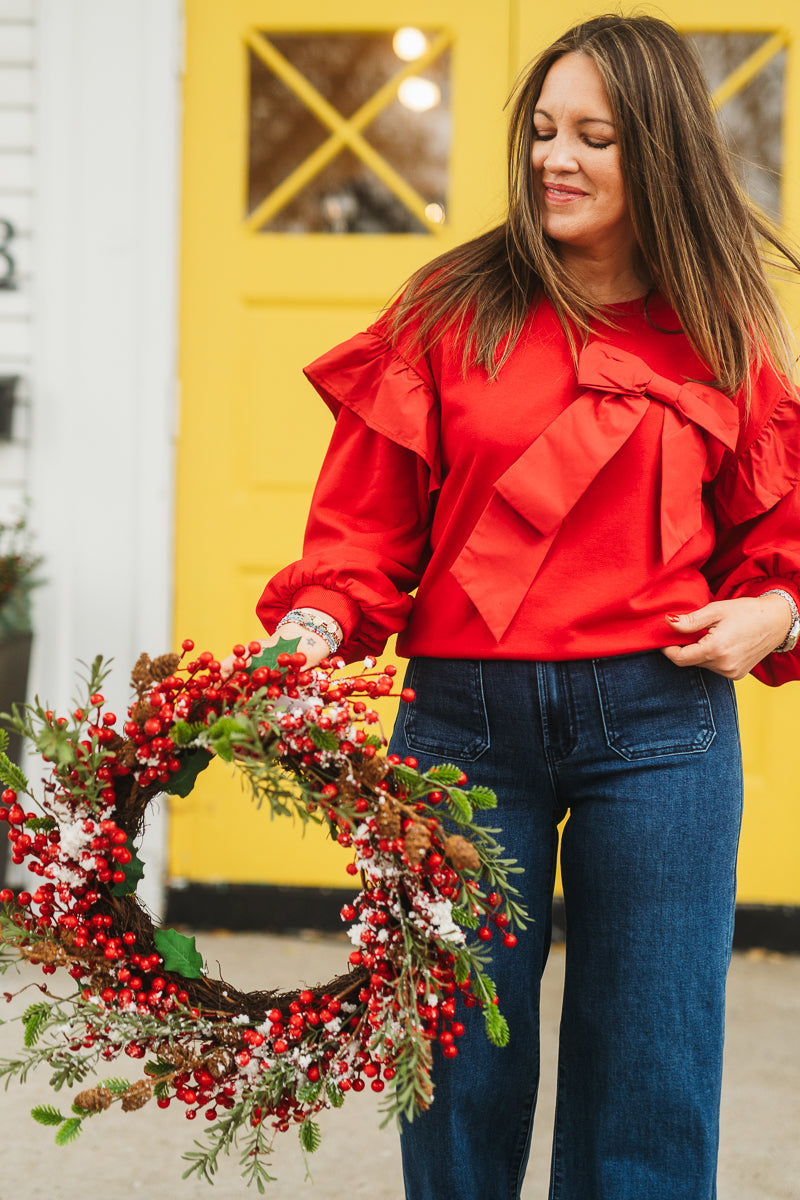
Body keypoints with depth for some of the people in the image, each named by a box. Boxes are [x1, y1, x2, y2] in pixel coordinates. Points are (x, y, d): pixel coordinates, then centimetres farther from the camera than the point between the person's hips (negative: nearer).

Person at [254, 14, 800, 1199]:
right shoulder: (448, 313, 4)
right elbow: (365, 524, 1)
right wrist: (314, 628, -16)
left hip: (658, 718, 1)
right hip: (465, 716, 0)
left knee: (648, 1078, 7)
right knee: (462, 1069, 9)